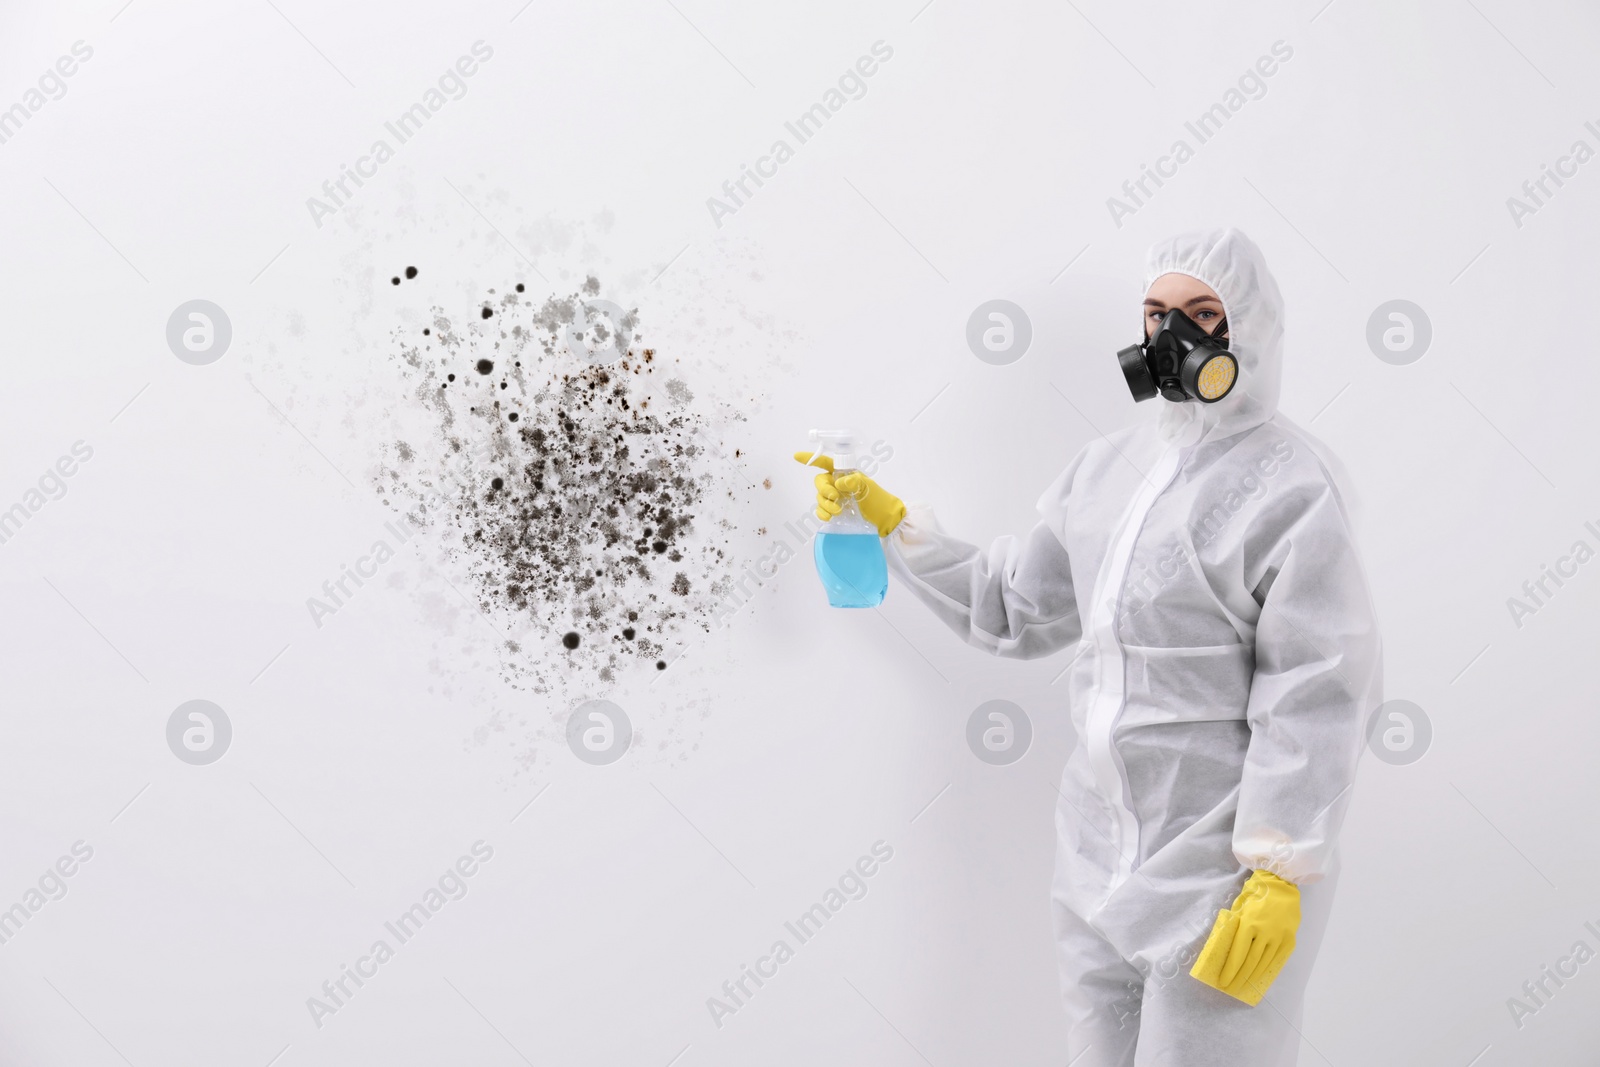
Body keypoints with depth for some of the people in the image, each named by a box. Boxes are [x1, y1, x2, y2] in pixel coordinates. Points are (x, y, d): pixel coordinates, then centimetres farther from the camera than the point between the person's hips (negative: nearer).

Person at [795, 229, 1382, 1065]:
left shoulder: (1289, 486, -13)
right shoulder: (1109, 466, 9)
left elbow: (1312, 698, -16)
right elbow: (1014, 606, 16)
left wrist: (1280, 879, -17)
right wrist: (891, 524, 9)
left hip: (1220, 865, -7)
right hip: (1098, 855, 7)